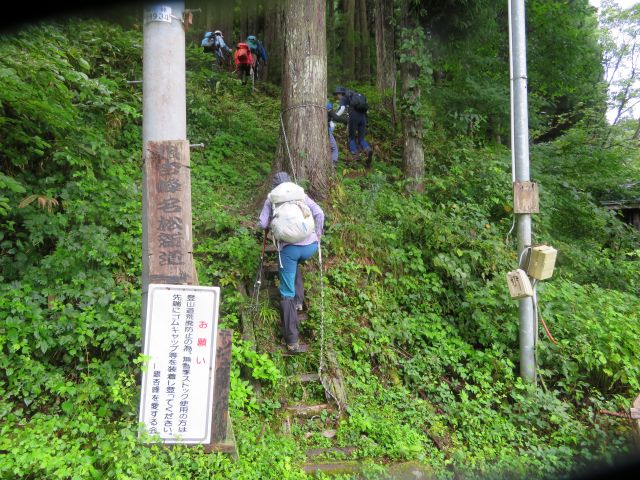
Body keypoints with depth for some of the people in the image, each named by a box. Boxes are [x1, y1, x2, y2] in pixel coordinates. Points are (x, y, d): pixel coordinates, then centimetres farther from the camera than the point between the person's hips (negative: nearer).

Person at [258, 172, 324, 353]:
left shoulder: (271, 199, 13)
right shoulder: (302, 195, 16)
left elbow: (263, 223, 5)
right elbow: (319, 214, 5)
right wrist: (318, 235, 18)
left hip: (288, 247, -3)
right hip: (310, 246, 3)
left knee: (287, 294, 5)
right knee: (294, 265, 38)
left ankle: (292, 340, 1)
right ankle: (299, 300, 27)